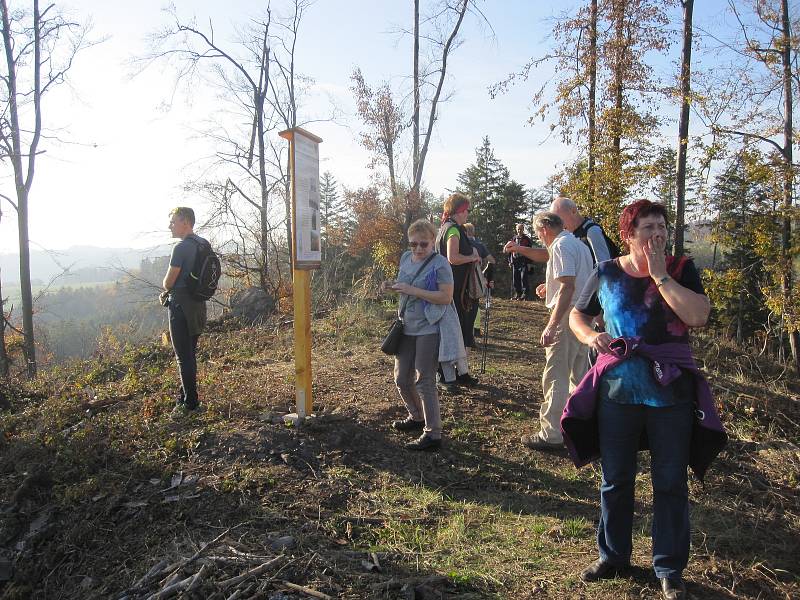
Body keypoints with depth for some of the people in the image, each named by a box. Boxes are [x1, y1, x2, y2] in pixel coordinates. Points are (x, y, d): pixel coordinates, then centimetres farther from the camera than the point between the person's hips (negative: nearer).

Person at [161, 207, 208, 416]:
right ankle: (185, 397, 29)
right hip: (198, 304, 9)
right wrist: (169, 292, 12)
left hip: (182, 306, -9)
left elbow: (168, 282, -14)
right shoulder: (203, 244, 10)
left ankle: (190, 403, 6)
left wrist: (166, 289, 9)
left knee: (184, 356, -1)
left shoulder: (181, 248, -18)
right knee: (189, 354, 18)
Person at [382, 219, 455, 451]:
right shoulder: (406, 258, 7)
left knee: (424, 382, -5)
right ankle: (417, 417, 37)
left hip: (429, 330, -8)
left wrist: (412, 290, -24)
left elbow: (446, 297, -21)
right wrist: (392, 286, -1)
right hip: (408, 327, 8)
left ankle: (433, 434, 5)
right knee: (402, 378, 15)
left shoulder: (439, 263, -14)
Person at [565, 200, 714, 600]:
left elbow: (698, 316, -18)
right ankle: (612, 555, 33)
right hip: (618, 388, 1)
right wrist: (590, 336, -9)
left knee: (671, 483, 9)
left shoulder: (681, 270, -1)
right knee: (615, 480, 13)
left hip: (670, 390, -1)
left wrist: (659, 274, -17)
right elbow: (577, 315, 12)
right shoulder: (607, 274, 1)